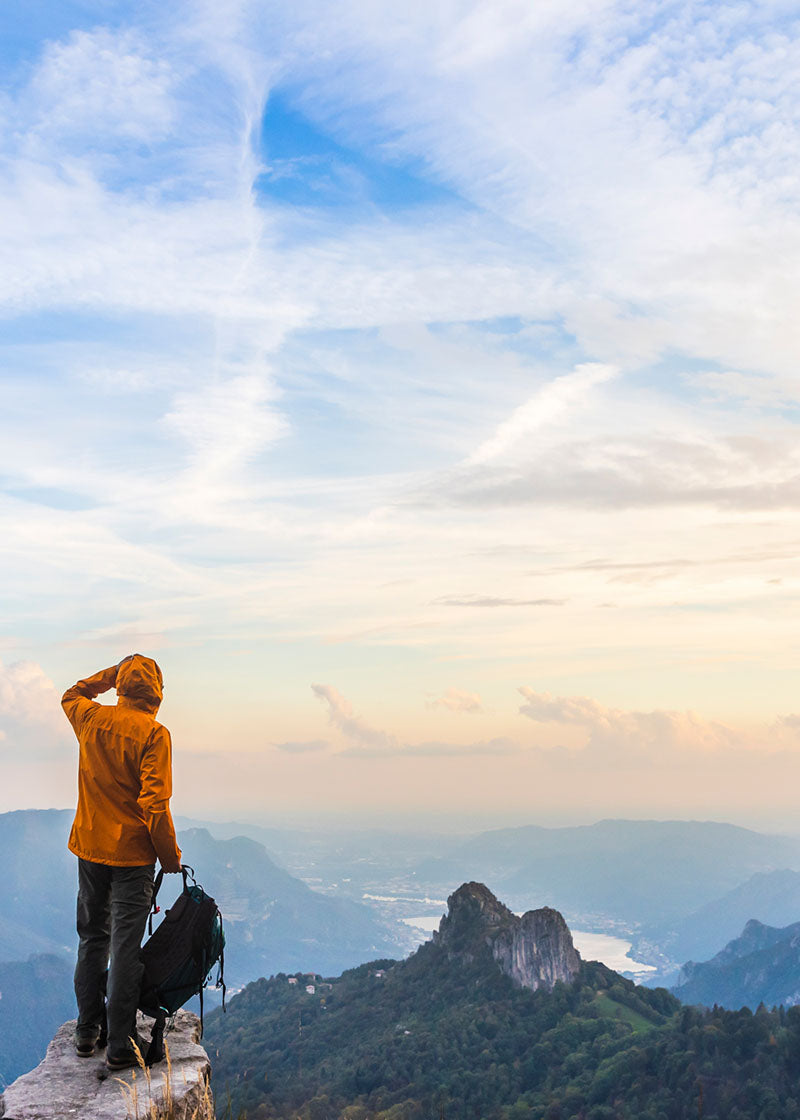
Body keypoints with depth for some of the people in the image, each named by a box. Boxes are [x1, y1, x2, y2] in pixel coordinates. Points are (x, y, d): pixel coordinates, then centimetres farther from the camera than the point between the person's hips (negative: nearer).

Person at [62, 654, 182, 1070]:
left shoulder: (91, 718, -1)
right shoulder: (153, 734, -16)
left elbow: (71, 695, 25)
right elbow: (154, 802, -19)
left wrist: (111, 673, 19)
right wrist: (170, 856, -10)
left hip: (89, 848, 5)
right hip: (132, 853, -5)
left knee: (92, 939, 18)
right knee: (125, 947, 1)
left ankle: (87, 1032, 27)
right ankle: (120, 1044, 5)